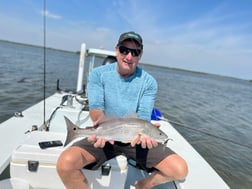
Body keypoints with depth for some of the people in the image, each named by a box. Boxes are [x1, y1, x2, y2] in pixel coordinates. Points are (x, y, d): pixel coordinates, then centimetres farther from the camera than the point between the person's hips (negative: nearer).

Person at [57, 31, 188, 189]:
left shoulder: (149, 82, -5)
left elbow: (143, 117, -11)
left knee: (180, 169, -10)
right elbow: (96, 108, -13)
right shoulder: (99, 74, -5)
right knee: (65, 163, -26)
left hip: (135, 136, 2)